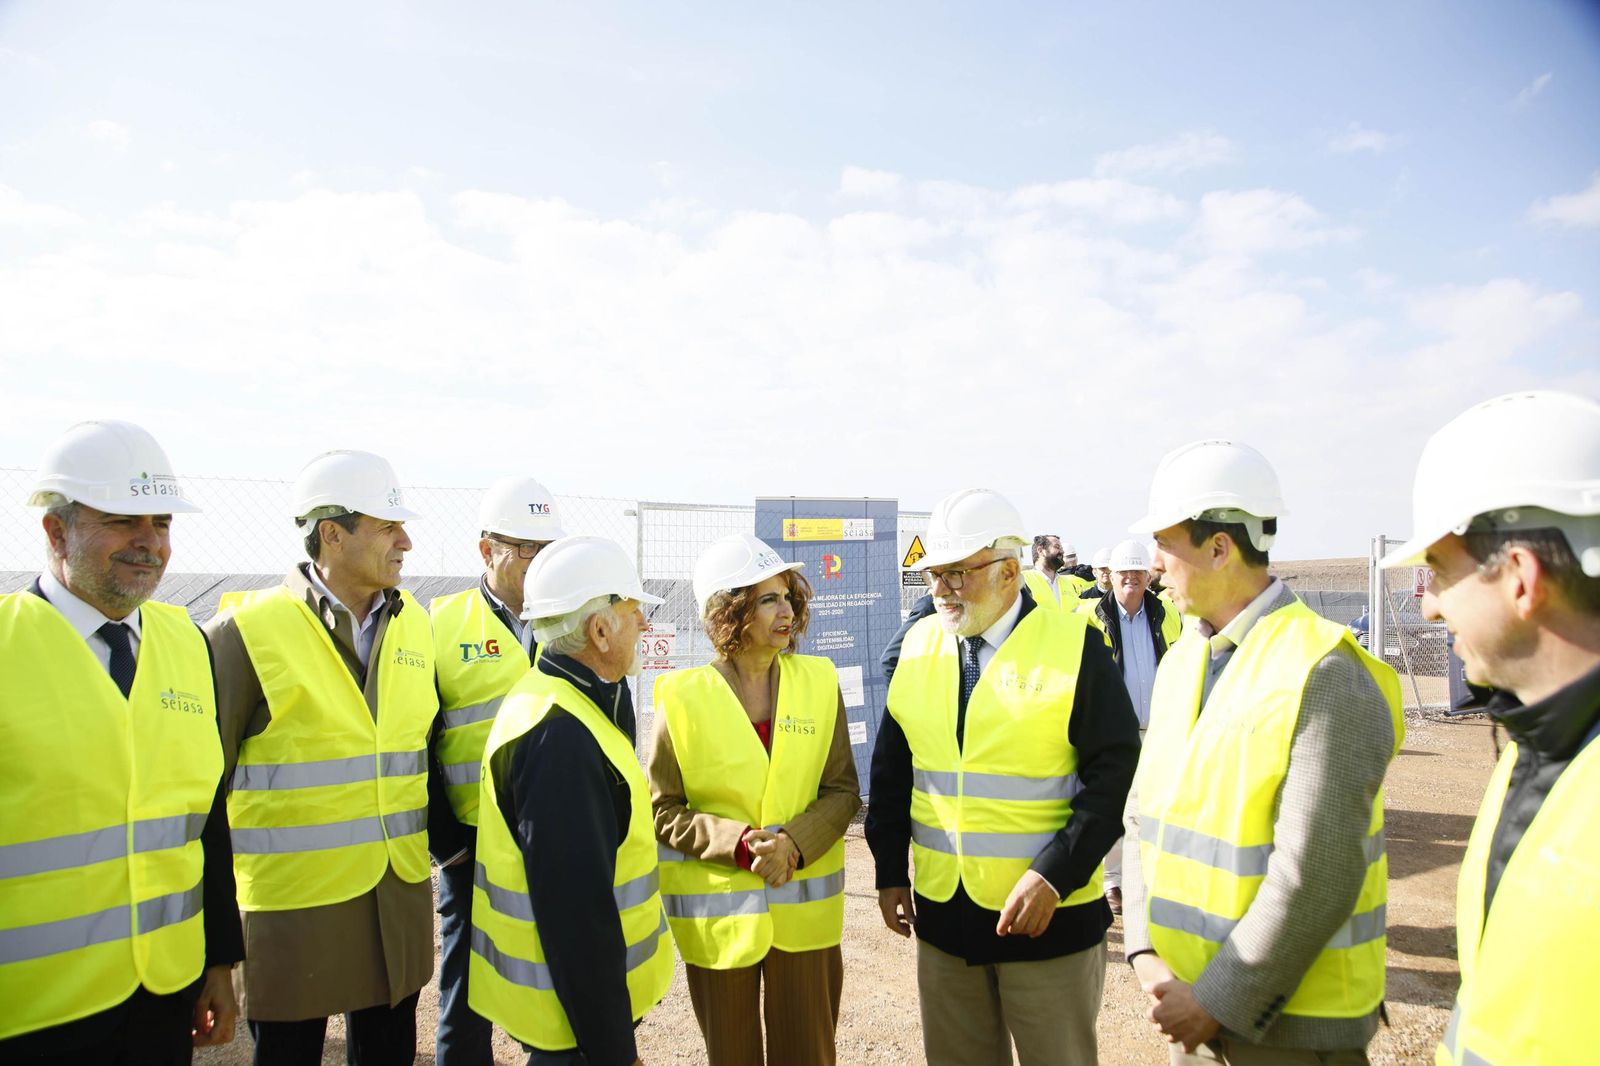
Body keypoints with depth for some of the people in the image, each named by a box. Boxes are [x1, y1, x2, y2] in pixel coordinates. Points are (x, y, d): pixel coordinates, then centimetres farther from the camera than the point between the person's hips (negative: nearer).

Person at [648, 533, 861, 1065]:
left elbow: (842, 790, 0)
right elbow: (662, 809, -7)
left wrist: (794, 841, -17)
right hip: (717, 913, -1)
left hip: (804, 908, 2)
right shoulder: (683, 697, -10)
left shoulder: (818, 682, -3)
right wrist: (741, 842, -19)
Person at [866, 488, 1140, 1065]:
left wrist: (1055, 875, -19)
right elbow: (891, 770, 9)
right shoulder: (919, 645, 3)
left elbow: (1115, 774, -13)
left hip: (1049, 916, -4)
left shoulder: (1074, 645, -10)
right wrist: (890, 873, 8)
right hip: (941, 911, 4)